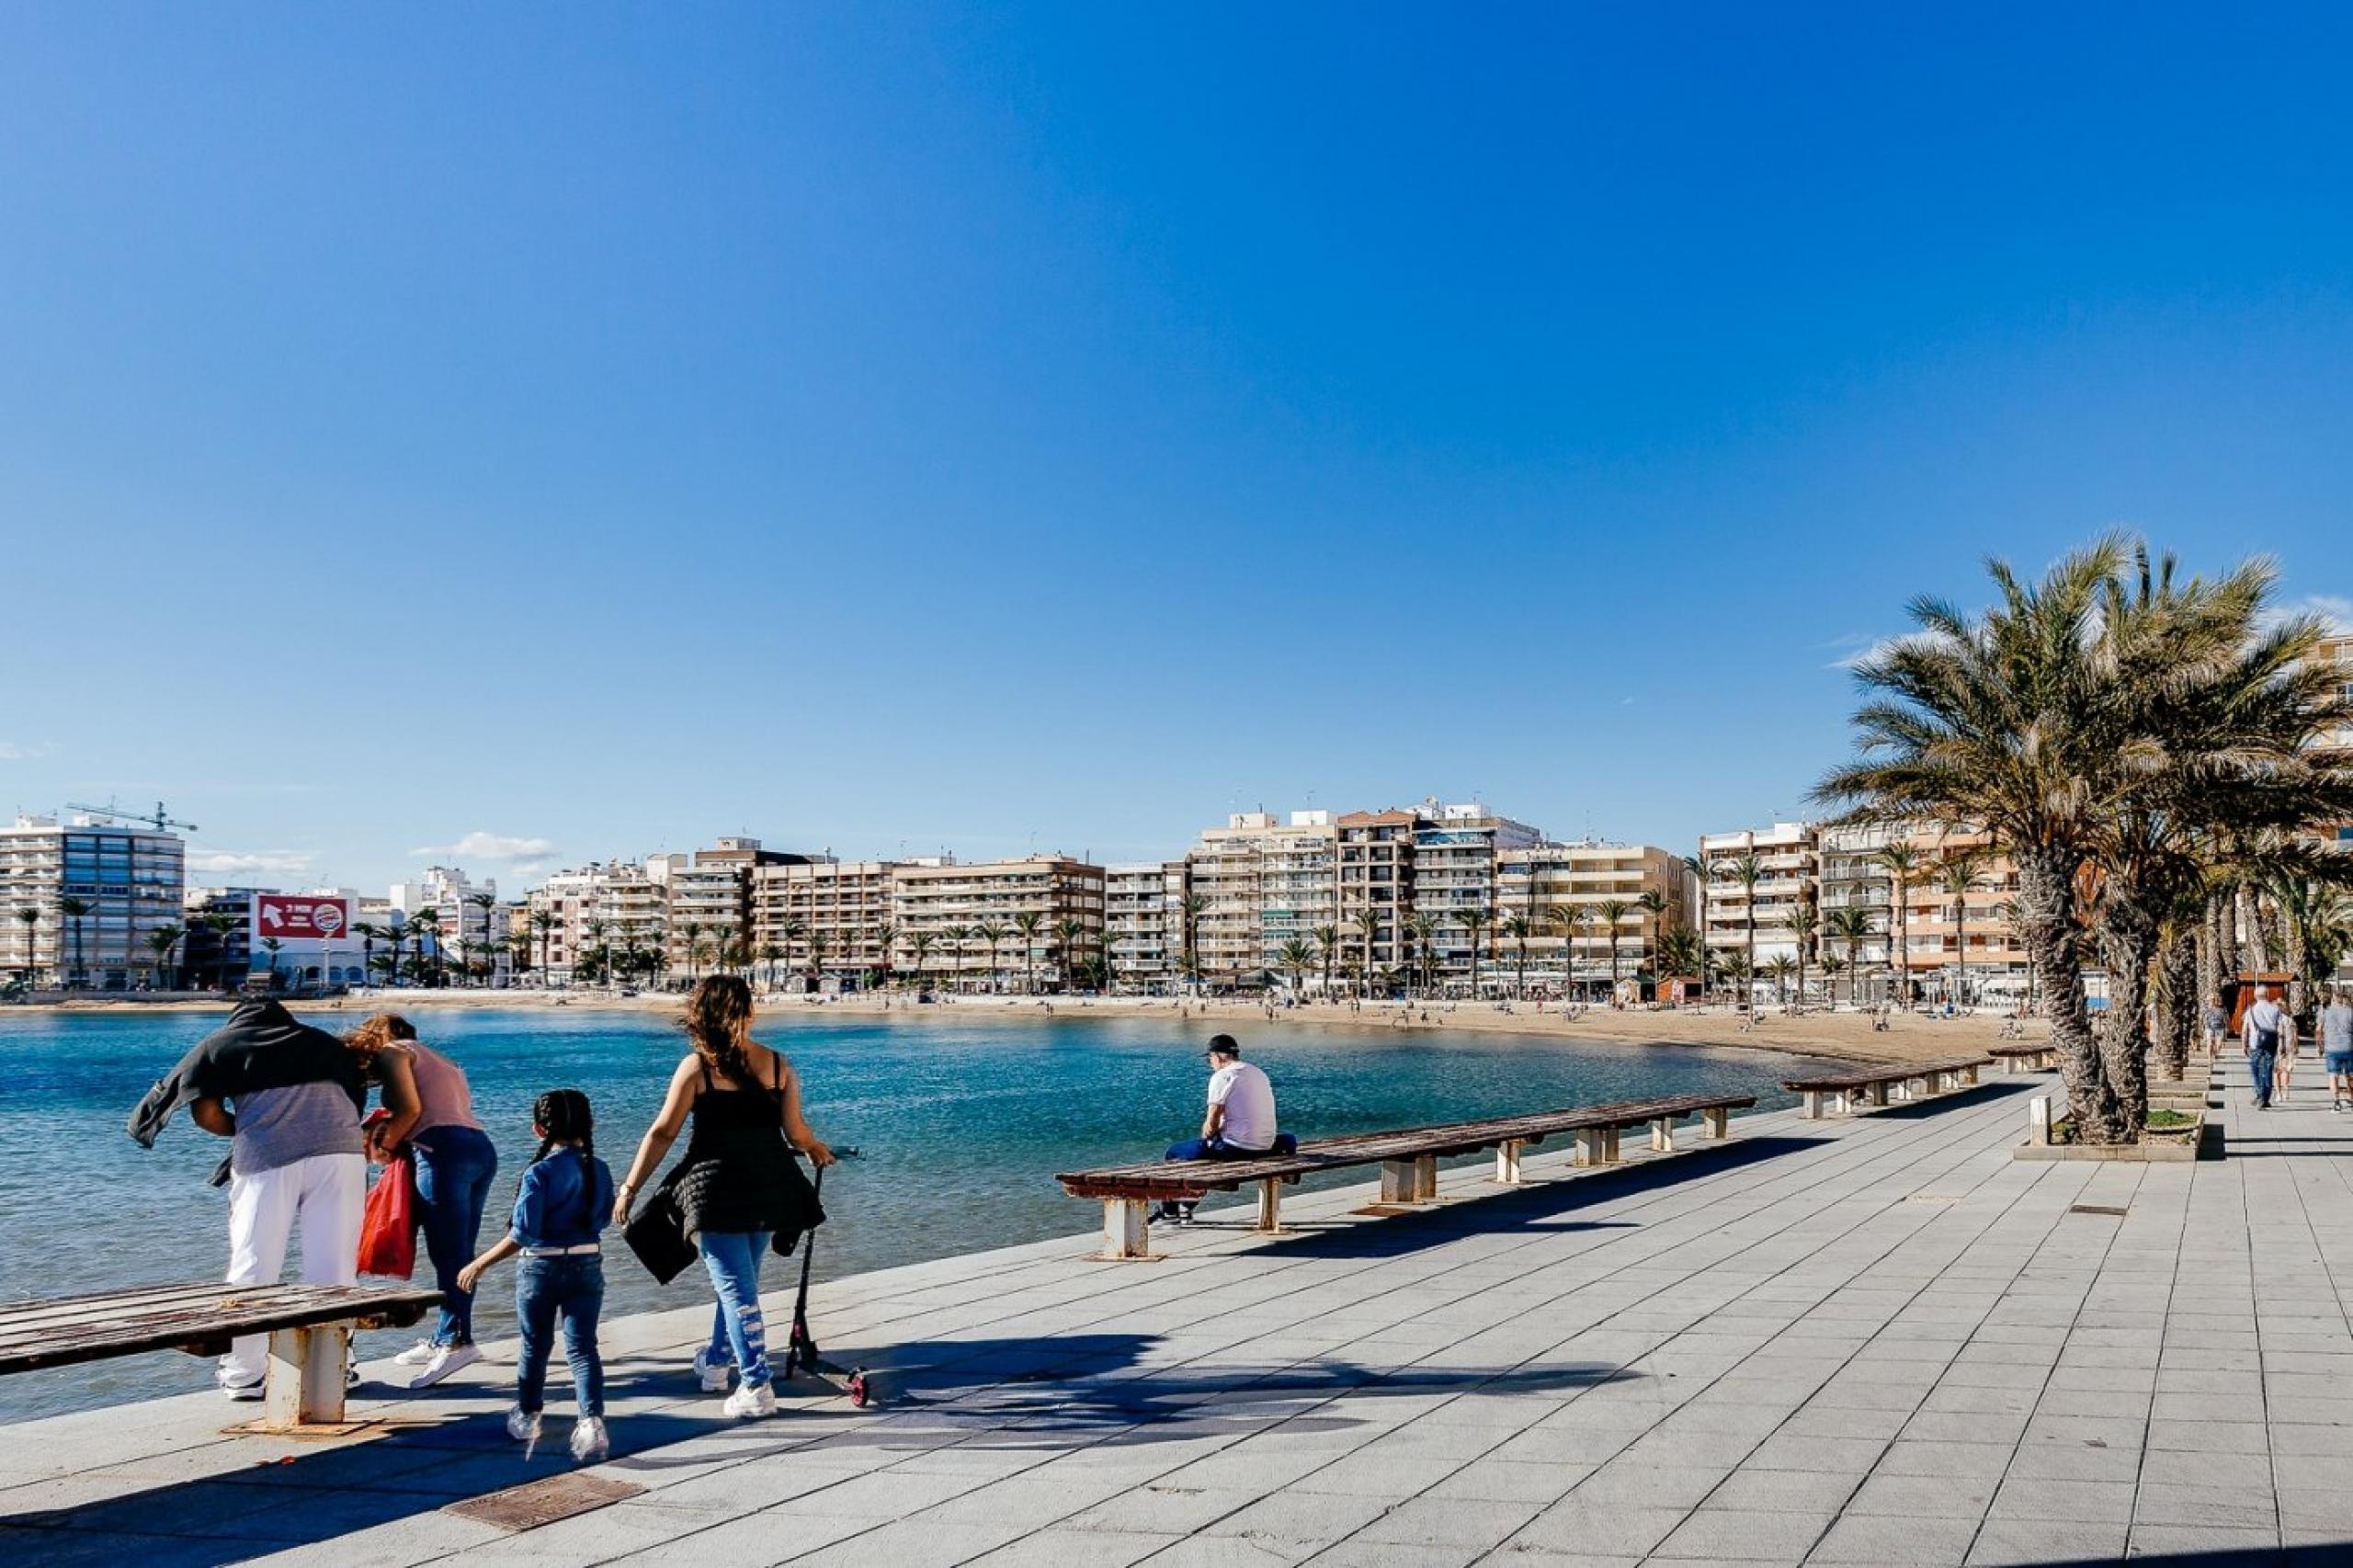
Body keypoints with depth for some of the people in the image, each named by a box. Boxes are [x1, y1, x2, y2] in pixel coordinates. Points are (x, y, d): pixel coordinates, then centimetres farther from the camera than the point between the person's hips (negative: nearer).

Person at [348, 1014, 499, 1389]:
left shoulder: (392, 1050, 11)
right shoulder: (440, 1062, 33)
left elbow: (411, 1108, -5)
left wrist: (384, 1146, 9)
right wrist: (394, 1140, 18)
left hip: (444, 1150, -8)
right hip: (482, 1147, 8)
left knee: (448, 1254, -12)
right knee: (458, 1255, 11)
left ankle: (458, 1340, -18)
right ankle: (444, 1340, 15)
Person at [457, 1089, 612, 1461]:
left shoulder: (540, 1173, -15)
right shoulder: (600, 1169, 1)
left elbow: (522, 1234, -18)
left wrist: (480, 1264, -9)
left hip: (541, 1268, -3)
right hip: (587, 1265, 3)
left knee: (535, 1345, 17)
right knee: (582, 1346, 1)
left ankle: (527, 1416, 34)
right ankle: (591, 1420, -17)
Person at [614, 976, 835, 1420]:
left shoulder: (696, 1067, -7)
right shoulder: (779, 1065, 0)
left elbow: (662, 1133, -7)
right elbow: (796, 1133, -1)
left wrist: (629, 1188, 1)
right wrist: (818, 1149, 22)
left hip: (716, 1189, -4)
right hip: (769, 1188, 4)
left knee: (736, 1288, 0)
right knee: (739, 1279, 22)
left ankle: (757, 1388, -3)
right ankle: (715, 1360, 42)